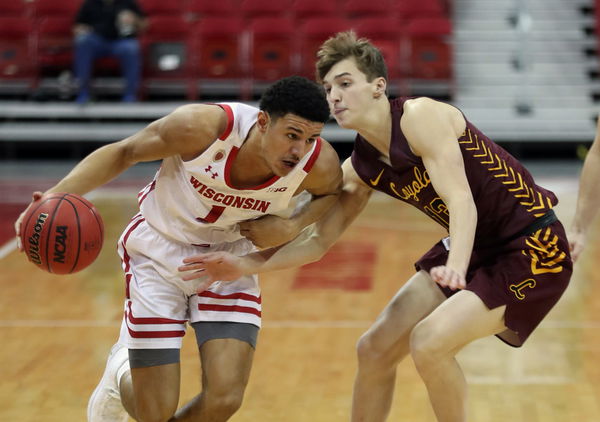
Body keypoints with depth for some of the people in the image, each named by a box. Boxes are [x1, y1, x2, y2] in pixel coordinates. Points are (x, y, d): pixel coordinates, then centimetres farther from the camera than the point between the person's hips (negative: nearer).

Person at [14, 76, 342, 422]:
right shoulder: (202, 127, -32)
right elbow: (123, 152, -16)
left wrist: (291, 227, -18)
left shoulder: (321, 164, -23)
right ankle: (121, 373, 36)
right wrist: (58, 195, -30)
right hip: (160, 253, -2)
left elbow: (334, 193, 3)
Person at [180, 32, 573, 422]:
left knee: (429, 342, -23)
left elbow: (461, 200, -31)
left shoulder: (419, 116, -20)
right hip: (476, 248, 8)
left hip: (532, 247, -8)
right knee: (375, 349, 6)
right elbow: (317, 241, 8)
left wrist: (454, 267, -48)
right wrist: (244, 265, -4)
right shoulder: (360, 168, 2)